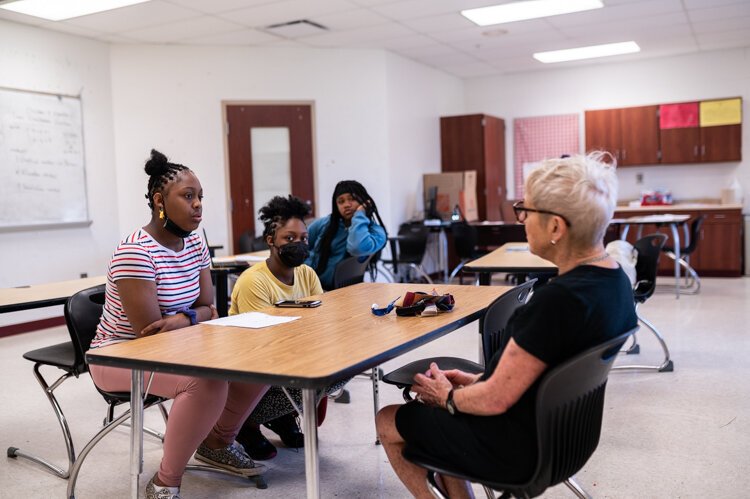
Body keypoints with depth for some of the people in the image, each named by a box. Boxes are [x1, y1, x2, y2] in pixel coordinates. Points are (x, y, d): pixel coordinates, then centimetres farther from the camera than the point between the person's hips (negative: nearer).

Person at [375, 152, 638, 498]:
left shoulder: (559, 299, -32)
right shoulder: (614, 280, -4)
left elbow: (494, 400, -24)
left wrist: (447, 397, -5)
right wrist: (478, 379, 7)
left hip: (517, 446, -8)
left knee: (388, 421, 13)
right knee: (429, 406, 26)